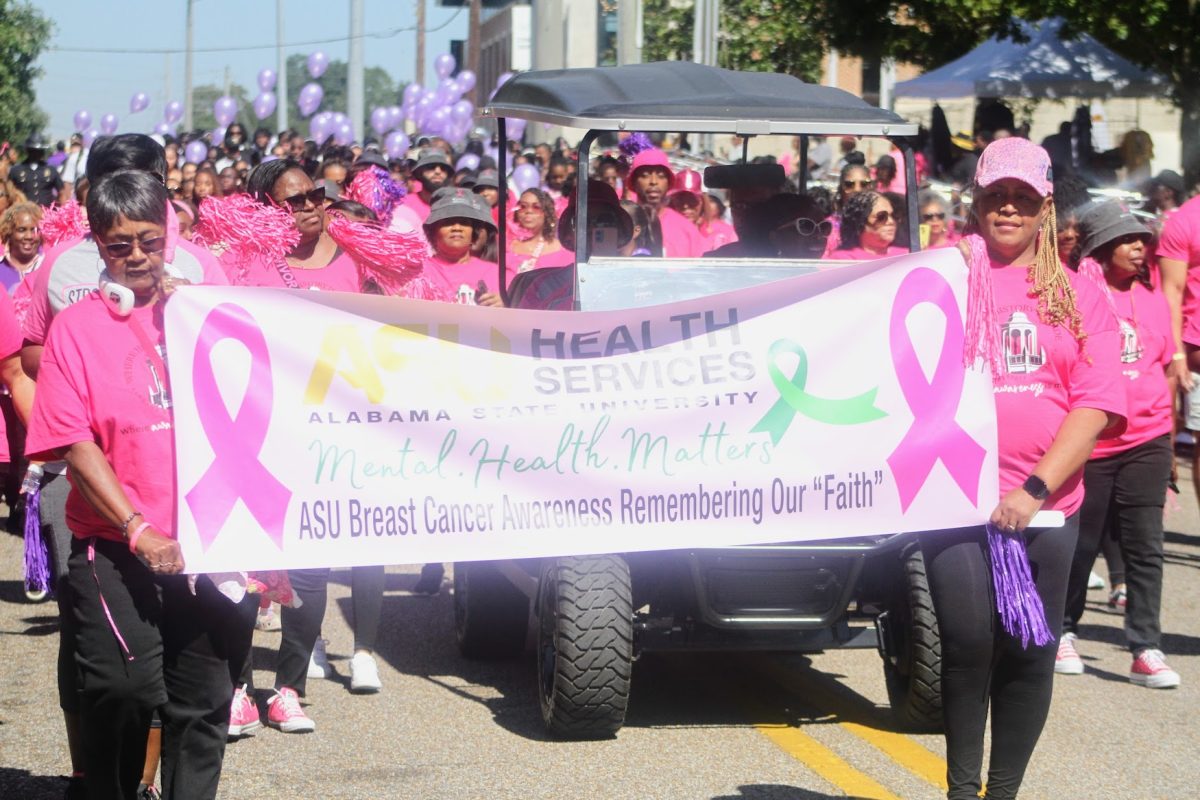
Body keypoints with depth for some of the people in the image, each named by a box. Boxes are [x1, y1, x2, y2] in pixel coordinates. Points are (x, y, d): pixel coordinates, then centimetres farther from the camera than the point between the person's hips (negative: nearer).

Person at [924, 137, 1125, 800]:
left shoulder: (1077, 297, 8)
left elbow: (1095, 406, 1)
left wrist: (1036, 489, -10)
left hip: (1046, 503, 2)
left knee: (1030, 652, 5)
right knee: (966, 642, -8)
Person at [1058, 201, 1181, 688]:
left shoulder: (1151, 298, 10)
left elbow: (1163, 369, 17)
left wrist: (1169, 445, 17)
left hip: (1145, 443, 4)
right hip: (1086, 442, -3)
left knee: (1145, 547, -1)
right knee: (1080, 544, 7)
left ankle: (1146, 650, 1)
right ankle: (1064, 631, 26)